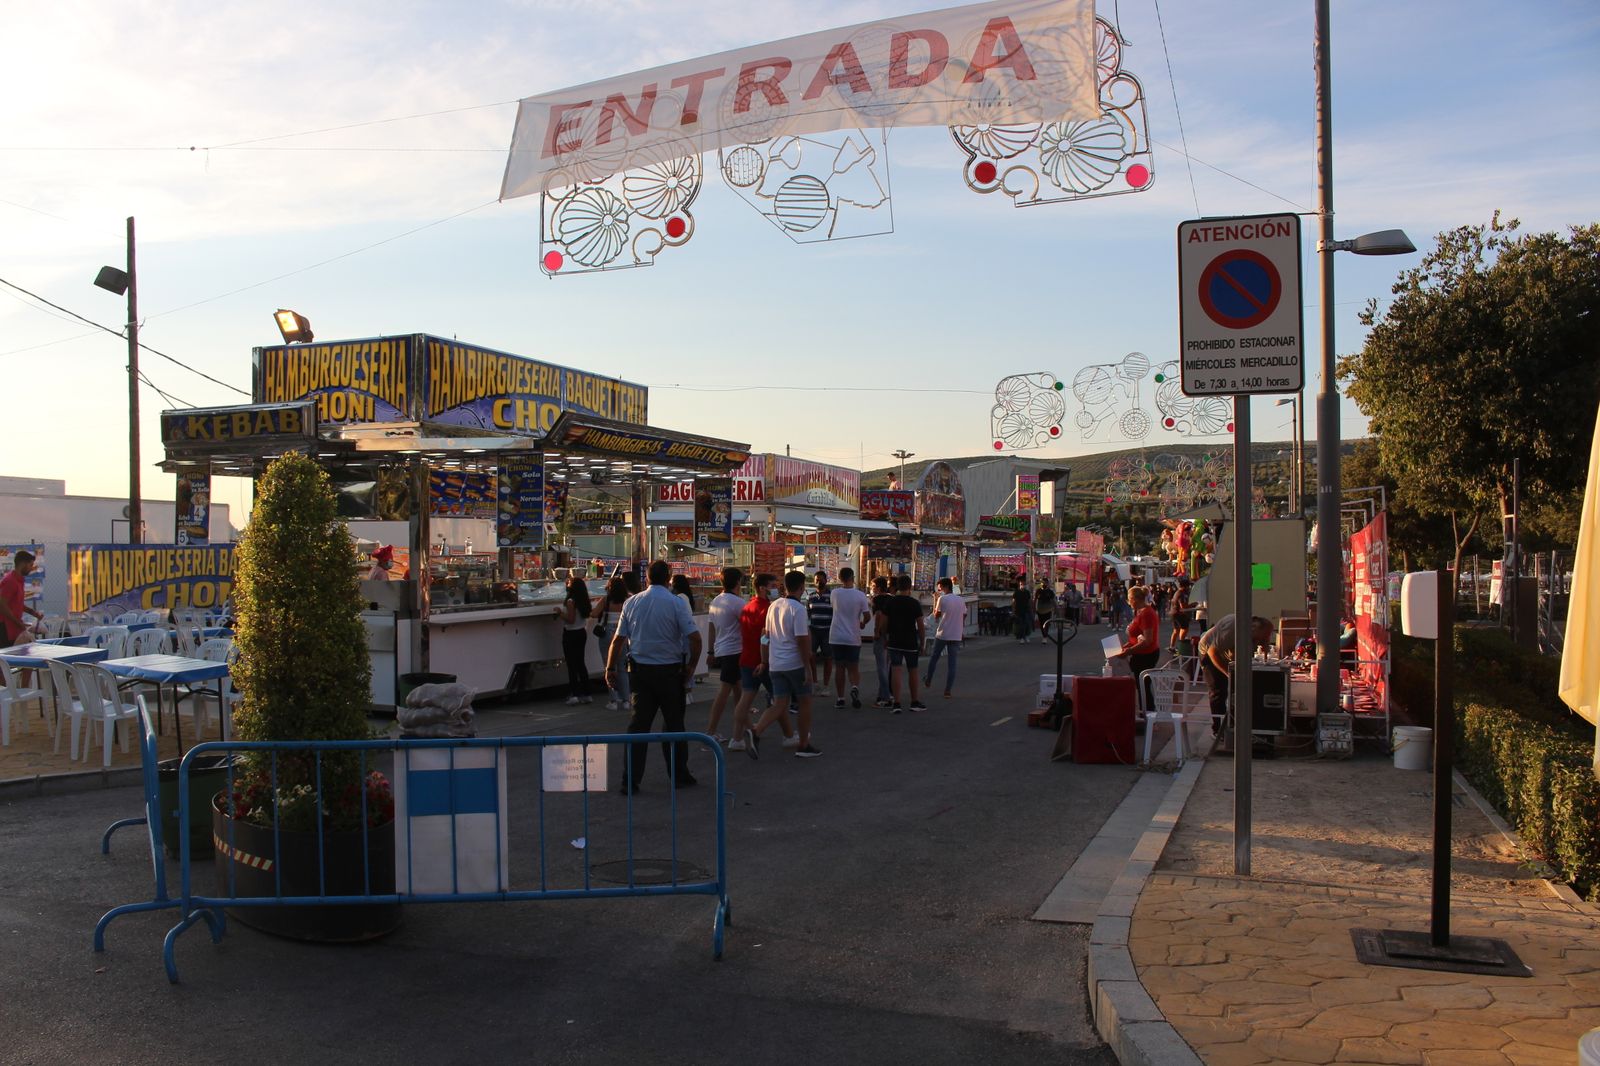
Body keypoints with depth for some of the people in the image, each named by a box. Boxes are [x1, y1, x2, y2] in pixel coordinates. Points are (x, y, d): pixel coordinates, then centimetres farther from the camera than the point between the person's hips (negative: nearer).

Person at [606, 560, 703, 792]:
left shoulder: (631, 603, 3)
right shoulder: (676, 604, -8)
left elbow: (618, 640, 3)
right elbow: (695, 638, -14)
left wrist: (611, 668, 12)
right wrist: (691, 665, 0)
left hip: (640, 669, 3)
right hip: (669, 670, -3)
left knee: (638, 723, 6)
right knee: (673, 723, 10)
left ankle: (630, 780, 4)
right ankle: (679, 775, 18)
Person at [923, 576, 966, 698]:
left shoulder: (942, 599, -9)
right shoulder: (961, 600, 7)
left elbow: (936, 615, -2)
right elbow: (964, 617, 11)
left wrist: (935, 600, 7)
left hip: (942, 634, -3)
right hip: (956, 636, 3)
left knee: (933, 658, 19)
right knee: (952, 663, 3)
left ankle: (928, 681, 33)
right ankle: (948, 690, 1)